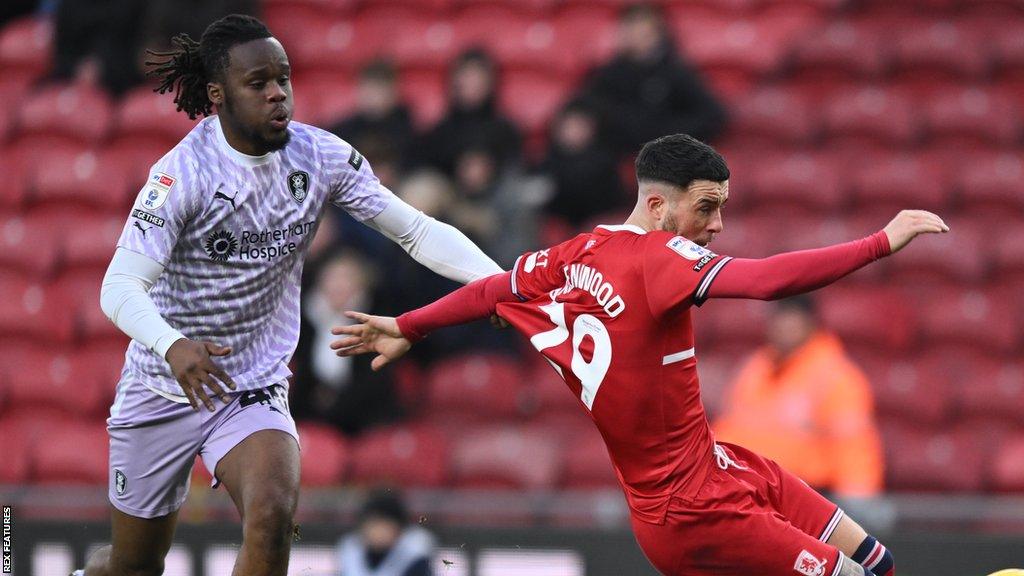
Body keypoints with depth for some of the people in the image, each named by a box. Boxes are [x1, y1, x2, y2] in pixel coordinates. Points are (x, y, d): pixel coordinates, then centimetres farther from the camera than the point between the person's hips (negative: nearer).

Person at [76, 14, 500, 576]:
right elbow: (120, 287, -29)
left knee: (273, 515, -28)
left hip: (256, 391, 2)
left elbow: (416, 231, -7)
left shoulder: (321, 157, -9)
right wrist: (172, 346, -49)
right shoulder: (182, 173, -22)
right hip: (162, 386, -2)